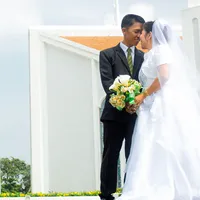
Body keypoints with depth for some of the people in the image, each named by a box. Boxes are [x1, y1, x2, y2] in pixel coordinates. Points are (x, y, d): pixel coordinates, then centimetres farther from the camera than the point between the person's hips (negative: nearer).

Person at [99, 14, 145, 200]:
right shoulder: (108, 54, 5)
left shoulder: (143, 57, 15)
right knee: (111, 156, 3)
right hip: (115, 113, -2)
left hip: (137, 113, 3)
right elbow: (107, 82, -7)